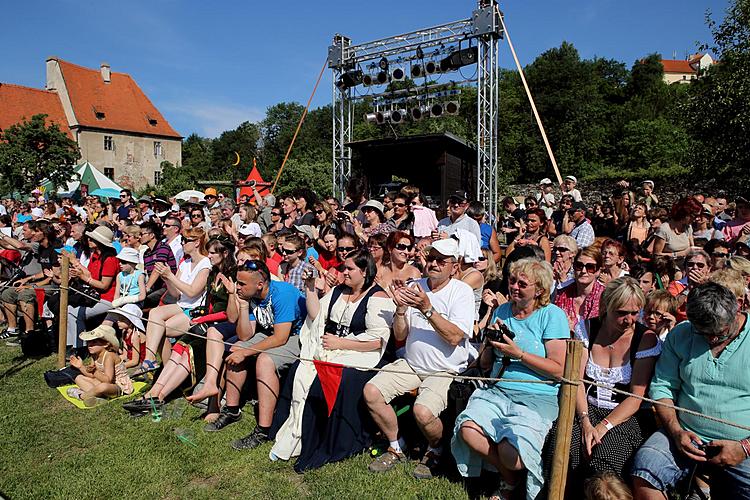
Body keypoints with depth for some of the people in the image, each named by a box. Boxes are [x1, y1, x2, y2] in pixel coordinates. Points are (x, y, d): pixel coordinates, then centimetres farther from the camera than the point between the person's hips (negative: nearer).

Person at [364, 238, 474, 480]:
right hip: (411, 363, 5)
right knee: (371, 391, -11)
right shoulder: (413, 287, 4)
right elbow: (400, 336, 4)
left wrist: (427, 308, -27)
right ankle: (396, 448, 12)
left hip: (446, 370, -5)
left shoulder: (461, 291, -8)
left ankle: (435, 451, 9)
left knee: (422, 411, -28)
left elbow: (455, 337, -20)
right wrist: (401, 307, -14)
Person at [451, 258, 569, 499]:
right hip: (497, 391, 5)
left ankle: (512, 475, 13)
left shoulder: (552, 315, -1)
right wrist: (491, 343, -3)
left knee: (509, 451, -27)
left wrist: (518, 353, -14)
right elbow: (484, 364, 17)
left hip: (537, 397, -4)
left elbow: (558, 369, -8)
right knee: (467, 430, -23)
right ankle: (510, 476, 5)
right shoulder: (501, 311, 14)